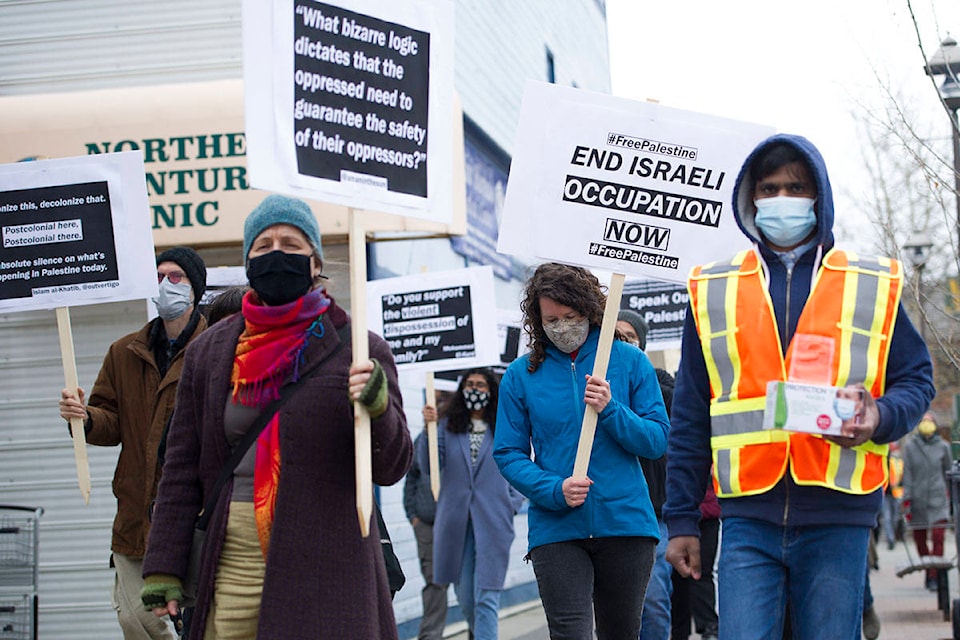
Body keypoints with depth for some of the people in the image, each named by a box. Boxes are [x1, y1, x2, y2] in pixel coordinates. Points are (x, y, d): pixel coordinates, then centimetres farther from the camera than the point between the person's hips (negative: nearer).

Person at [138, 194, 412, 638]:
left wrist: (378, 408, -22)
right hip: (233, 564, 3)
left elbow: (391, 467, -1)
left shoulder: (355, 349, 2)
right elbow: (182, 468, 13)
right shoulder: (209, 351, 12)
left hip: (324, 565, -3)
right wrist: (164, 568, 8)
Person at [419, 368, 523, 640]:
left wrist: (512, 503, 0)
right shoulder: (448, 425, 6)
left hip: (492, 522, -2)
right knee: (464, 595, 13)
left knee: (486, 597, -10)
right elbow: (428, 464, -5)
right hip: (455, 522, 2)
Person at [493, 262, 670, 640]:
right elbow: (509, 454, 3)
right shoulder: (521, 374, 4)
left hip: (626, 522, 1)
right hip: (555, 528, -1)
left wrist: (610, 410, -16)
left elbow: (657, 441, 2)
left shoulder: (629, 361, 4)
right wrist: (554, 489, -14)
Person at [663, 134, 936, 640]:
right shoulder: (713, 290, 12)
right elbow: (690, 418, 12)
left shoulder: (873, 285, 10)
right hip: (749, 517, 0)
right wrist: (681, 519, 8)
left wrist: (880, 417, -12)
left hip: (837, 517, 0)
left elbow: (916, 379, 12)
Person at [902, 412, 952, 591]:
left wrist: (949, 493, 16)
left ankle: (934, 577, -9)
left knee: (938, 537, -11)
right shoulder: (910, 446, 2)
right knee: (920, 539, 6)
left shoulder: (943, 446, 4)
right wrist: (907, 499, -2)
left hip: (938, 498, -1)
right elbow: (907, 474, 2)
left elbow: (949, 472, 15)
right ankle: (928, 573, 23)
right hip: (918, 500, 1)